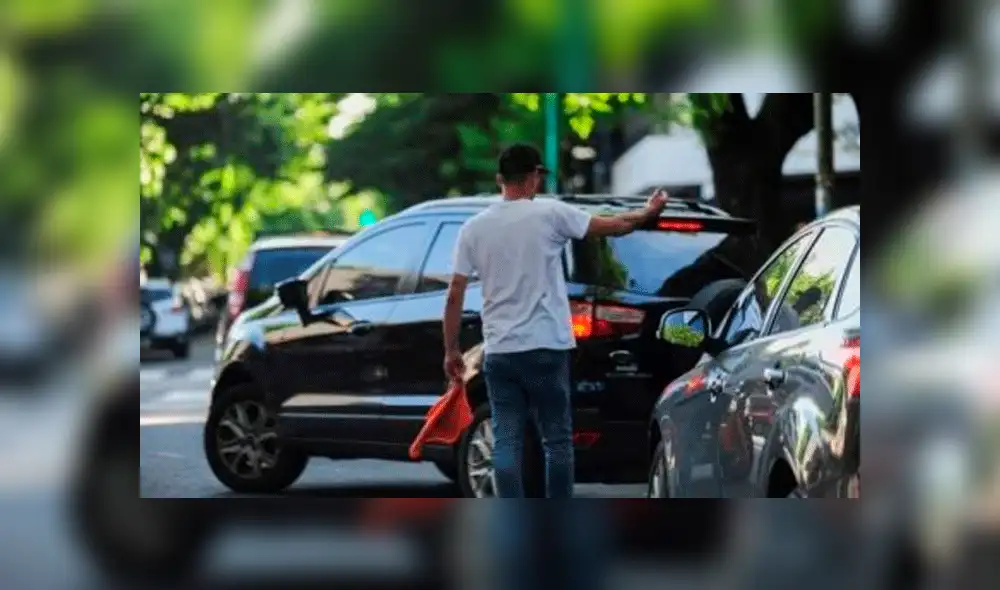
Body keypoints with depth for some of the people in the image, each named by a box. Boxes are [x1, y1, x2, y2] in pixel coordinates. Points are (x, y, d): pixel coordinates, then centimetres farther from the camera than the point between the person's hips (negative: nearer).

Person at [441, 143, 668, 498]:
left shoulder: (474, 228, 3)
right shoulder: (549, 214, -4)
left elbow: (454, 296, 2)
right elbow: (615, 226, 6)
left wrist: (451, 350, 12)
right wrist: (648, 213, 26)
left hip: (498, 352, 3)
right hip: (544, 348, -3)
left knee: (506, 442, 4)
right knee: (557, 440, 6)